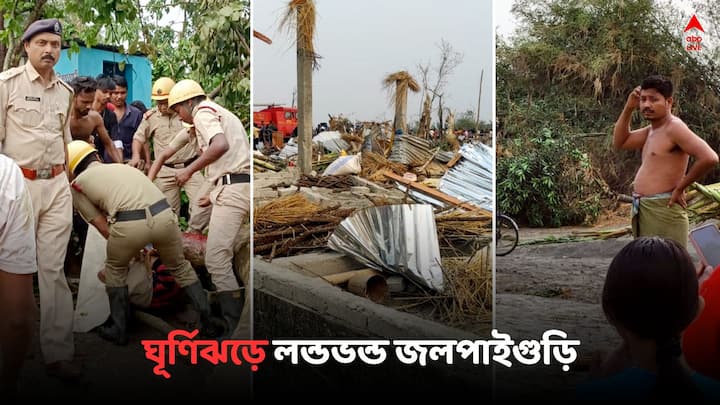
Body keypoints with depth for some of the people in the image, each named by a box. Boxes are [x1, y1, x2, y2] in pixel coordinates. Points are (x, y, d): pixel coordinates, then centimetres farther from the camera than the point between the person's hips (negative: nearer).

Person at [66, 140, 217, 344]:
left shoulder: (78, 184, 21)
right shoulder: (121, 166, 35)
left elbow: (103, 227, 18)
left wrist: (129, 248, 32)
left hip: (129, 225, -4)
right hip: (164, 214, 4)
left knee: (115, 269, 27)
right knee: (180, 266, 28)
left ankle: (119, 330, 31)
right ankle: (209, 320, 27)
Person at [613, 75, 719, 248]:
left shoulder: (674, 127, -13)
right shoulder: (651, 130, 15)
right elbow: (619, 142, 21)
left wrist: (680, 187, -14)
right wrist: (628, 108, 10)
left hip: (662, 209, -10)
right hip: (642, 209, 10)